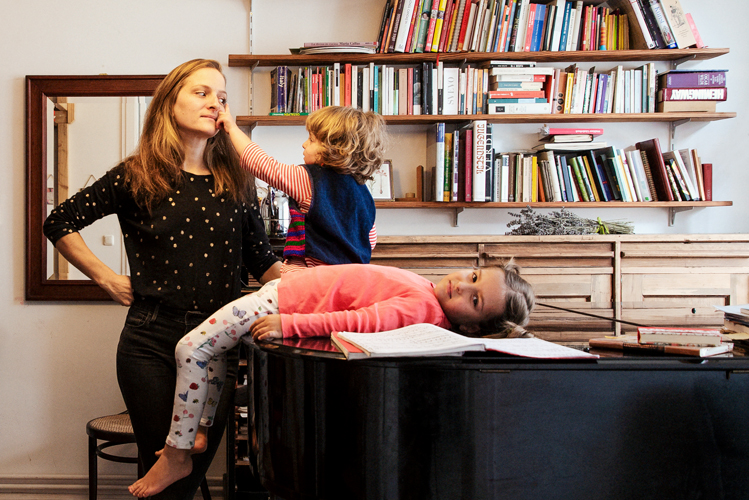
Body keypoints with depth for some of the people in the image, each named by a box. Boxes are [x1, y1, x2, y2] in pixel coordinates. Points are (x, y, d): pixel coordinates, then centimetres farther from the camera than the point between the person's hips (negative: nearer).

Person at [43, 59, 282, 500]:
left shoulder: (235, 182, 7)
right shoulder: (136, 178, 0)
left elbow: (262, 260, 8)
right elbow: (59, 223, 8)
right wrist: (108, 279, 2)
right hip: (152, 341, -2)